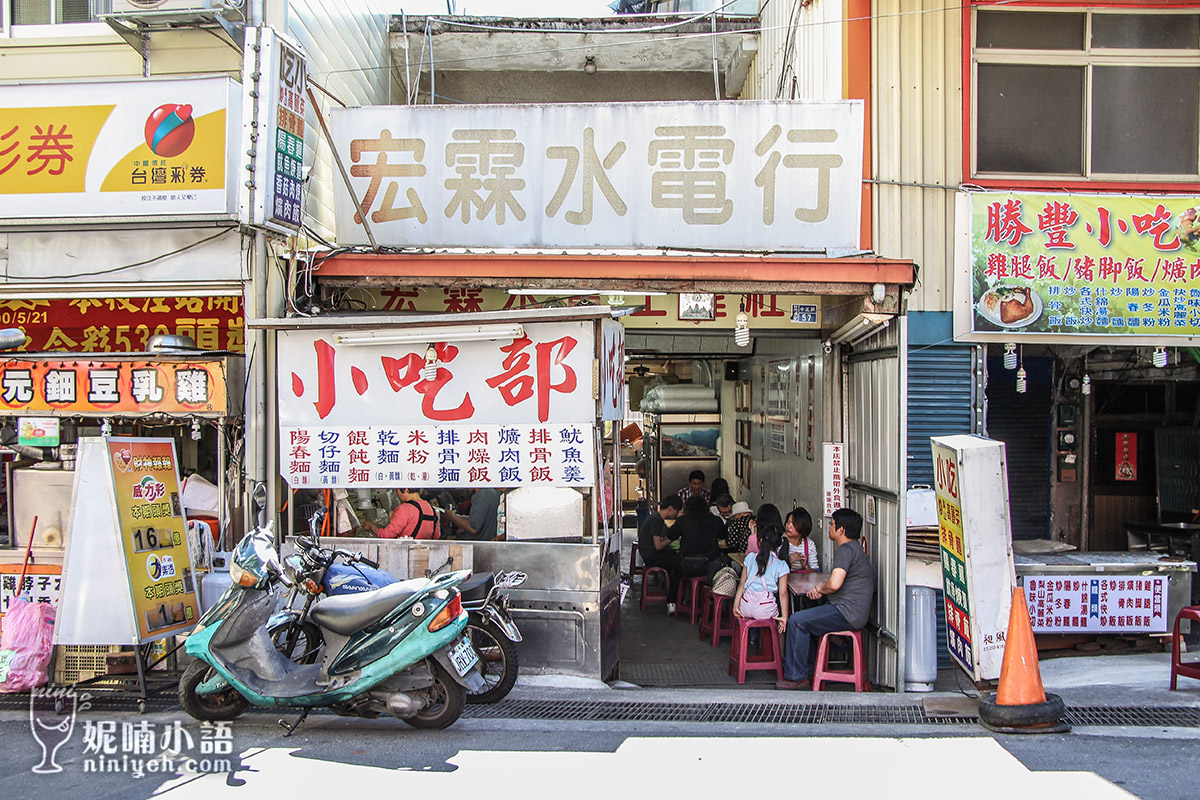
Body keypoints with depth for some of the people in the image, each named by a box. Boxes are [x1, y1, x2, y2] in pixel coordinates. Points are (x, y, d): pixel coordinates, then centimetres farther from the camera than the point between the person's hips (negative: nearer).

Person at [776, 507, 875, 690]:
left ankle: (796, 678, -6)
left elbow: (834, 584, -26)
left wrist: (821, 589, -4)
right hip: (851, 612, 11)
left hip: (847, 613, -11)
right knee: (803, 620, 18)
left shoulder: (846, 549, -15)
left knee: (796, 621, -12)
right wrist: (821, 587, 7)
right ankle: (809, 673, 17)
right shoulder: (853, 547, 20)